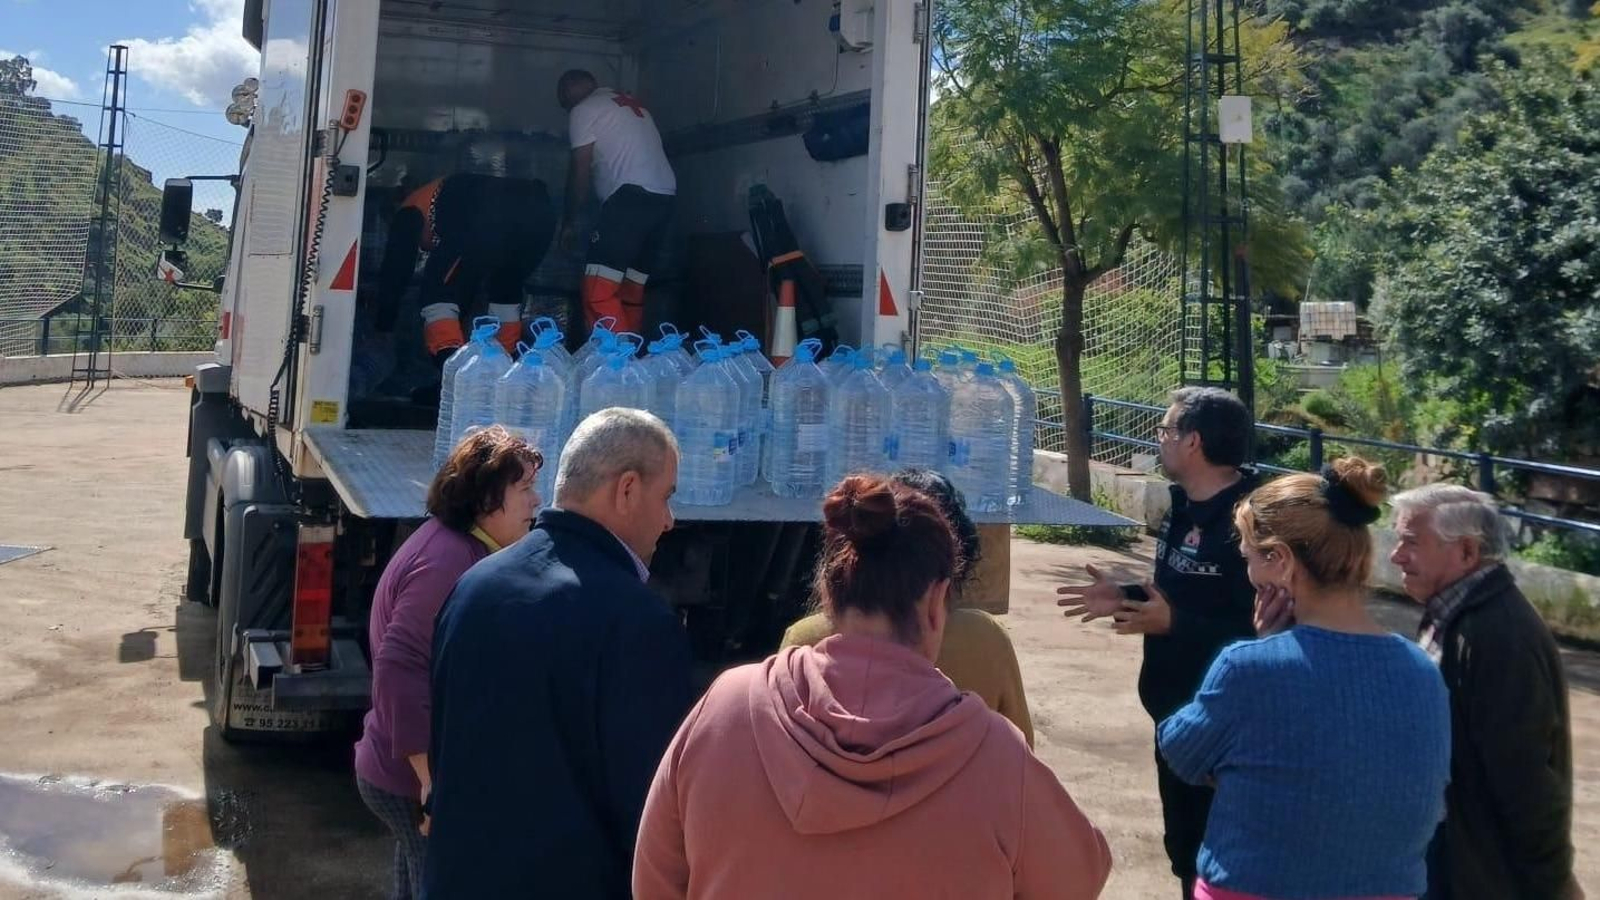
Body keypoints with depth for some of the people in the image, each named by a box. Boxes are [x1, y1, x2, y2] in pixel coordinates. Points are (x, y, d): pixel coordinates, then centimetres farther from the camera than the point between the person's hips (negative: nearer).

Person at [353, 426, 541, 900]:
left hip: (415, 773, 10)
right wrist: (435, 781, -29)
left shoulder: (461, 548, 8)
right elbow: (399, 670, -31)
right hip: (417, 780, -10)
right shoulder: (449, 561, -24)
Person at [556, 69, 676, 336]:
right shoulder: (630, 102, 29)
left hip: (632, 195, -9)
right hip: (663, 195, 9)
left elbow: (580, 172, 3)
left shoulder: (583, 111, 4)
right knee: (632, 291, 10)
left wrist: (569, 221, 13)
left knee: (599, 293, -13)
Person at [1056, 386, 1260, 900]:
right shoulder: (1184, 509, 10)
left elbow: (1265, 631, -28)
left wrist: (1173, 623, -30)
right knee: (1183, 844, 20)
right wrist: (1124, 600, 6)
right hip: (1176, 712, 10)